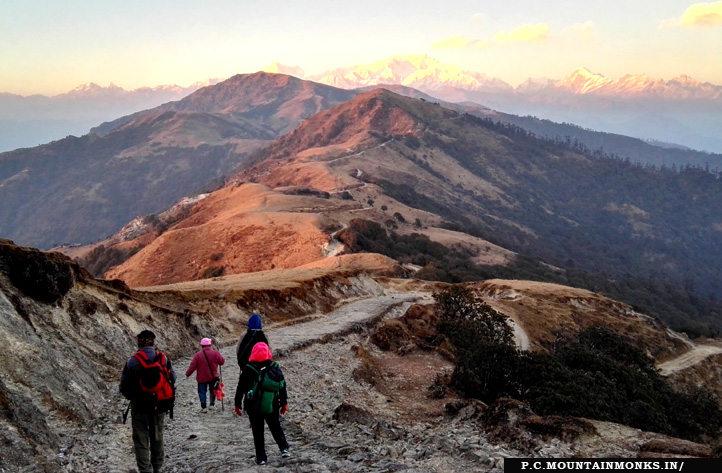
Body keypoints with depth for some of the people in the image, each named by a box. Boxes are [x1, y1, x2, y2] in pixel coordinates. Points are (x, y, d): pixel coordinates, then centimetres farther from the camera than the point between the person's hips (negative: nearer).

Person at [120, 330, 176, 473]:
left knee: (141, 441, 6)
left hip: (140, 407, -3)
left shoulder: (132, 361, -14)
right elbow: (172, 379, 4)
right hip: (159, 406, 3)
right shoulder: (164, 359, -6)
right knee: (157, 438, 19)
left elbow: (124, 386, -7)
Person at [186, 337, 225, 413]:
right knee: (213, 391, 21)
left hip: (202, 378, -1)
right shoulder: (215, 353, -9)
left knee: (202, 392, 10)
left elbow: (192, 366, -9)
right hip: (213, 377, 1)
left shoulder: (198, 355, -11)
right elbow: (222, 361, 0)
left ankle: (203, 407, 6)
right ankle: (212, 404, 18)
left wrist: (187, 374, 5)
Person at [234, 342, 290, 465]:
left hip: (253, 407, -1)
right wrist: (284, 403, 11)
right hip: (272, 406, 2)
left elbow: (240, 389, -4)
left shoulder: (248, 370, -8)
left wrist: (238, 404, 6)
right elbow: (282, 387, 2)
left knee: (257, 432, 7)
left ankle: (261, 458, 9)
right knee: (276, 427, 20)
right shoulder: (275, 368, -3)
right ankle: (284, 448, 10)